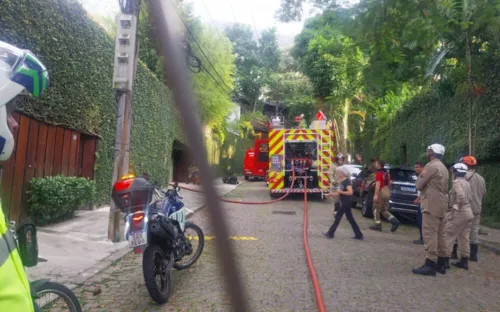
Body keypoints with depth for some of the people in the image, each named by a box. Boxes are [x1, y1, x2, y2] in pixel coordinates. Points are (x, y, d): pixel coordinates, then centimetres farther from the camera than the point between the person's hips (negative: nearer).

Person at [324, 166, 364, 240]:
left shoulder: (347, 181, -16)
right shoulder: (341, 181, 11)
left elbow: (350, 192, -25)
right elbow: (340, 193, 16)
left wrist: (340, 191, -20)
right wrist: (332, 194, 4)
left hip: (346, 203, -9)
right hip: (344, 202, 9)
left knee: (338, 217, -2)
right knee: (350, 218, 11)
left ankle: (330, 233, 6)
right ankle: (358, 235, 15)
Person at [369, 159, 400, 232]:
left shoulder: (379, 173, -13)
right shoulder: (386, 173, 14)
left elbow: (378, 185, -20)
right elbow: (389, 183, 19)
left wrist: (375, 195, -22)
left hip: (381, 192, -8)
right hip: (387, 192, 8)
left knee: (377, 209, 4)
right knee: (384, 210, 13)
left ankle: (378, 225, 7)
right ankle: (395, 221, -3)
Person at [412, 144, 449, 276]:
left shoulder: (431, 166, -13)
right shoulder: (443, 167, 20)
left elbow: (419, 185, -12)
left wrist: (420, 177, 6)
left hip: (432, 204, -10)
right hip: (441, 204, 10)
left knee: (430, 234, -10)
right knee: (439, 234, 14)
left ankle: (430, 264, -11)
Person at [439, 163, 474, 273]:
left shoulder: (457, 182, -14)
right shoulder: (466, 182, 14)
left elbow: (461, 196, -30)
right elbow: (469, 197, 18)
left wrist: (456, 206, -18)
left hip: (459, 213, -9)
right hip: (468, 212, 9)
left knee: (448, 237, -6)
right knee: (464, 238, 15)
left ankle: (443, 263, -7)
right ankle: (464, 262, 24)